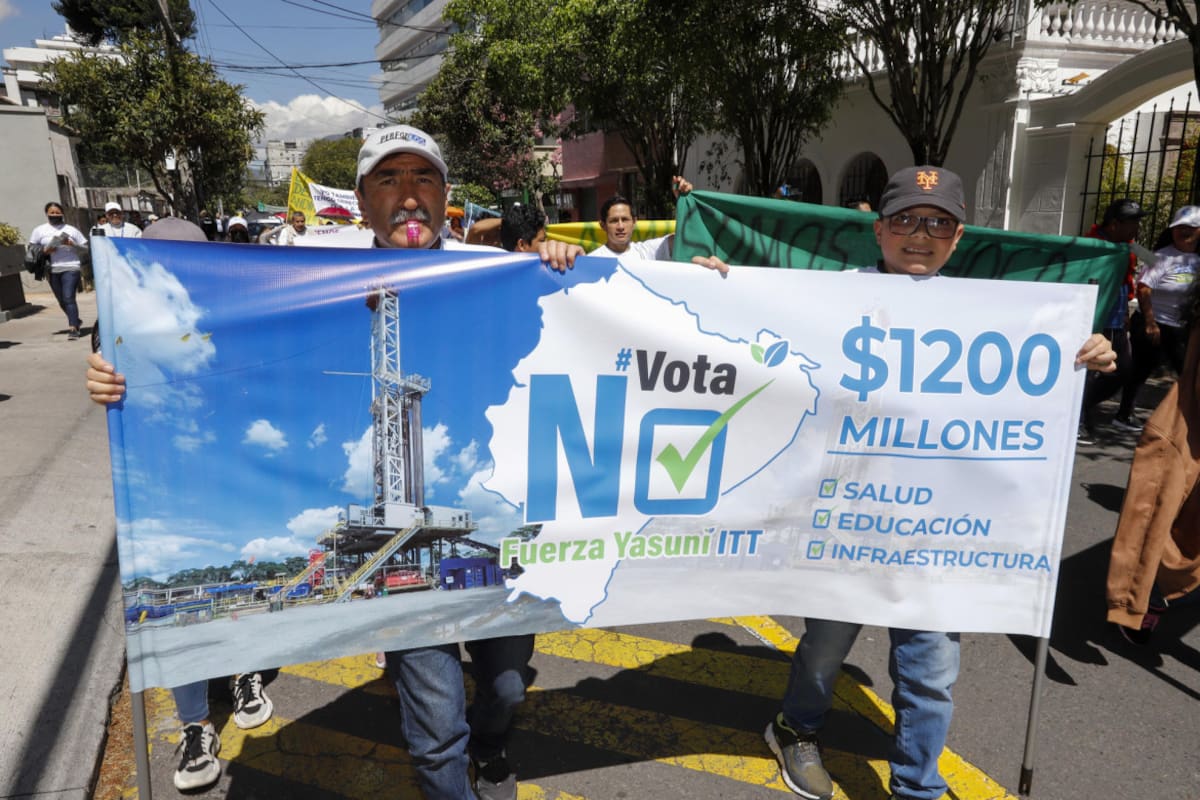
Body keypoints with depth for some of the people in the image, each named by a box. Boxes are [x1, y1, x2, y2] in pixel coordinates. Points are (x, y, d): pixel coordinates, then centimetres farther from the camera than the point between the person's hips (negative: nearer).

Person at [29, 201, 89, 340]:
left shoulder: (71, 230, 7)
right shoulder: (40, 230, 10)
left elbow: (85, 248, 8)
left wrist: (72, 244, -11)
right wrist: (44, 251, -9)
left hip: (70, 268, -3)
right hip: (52, 270, 3)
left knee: (69, 298, -16)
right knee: (62, 301, 13)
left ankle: (73, 328, -19)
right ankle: (76, 321, 33)